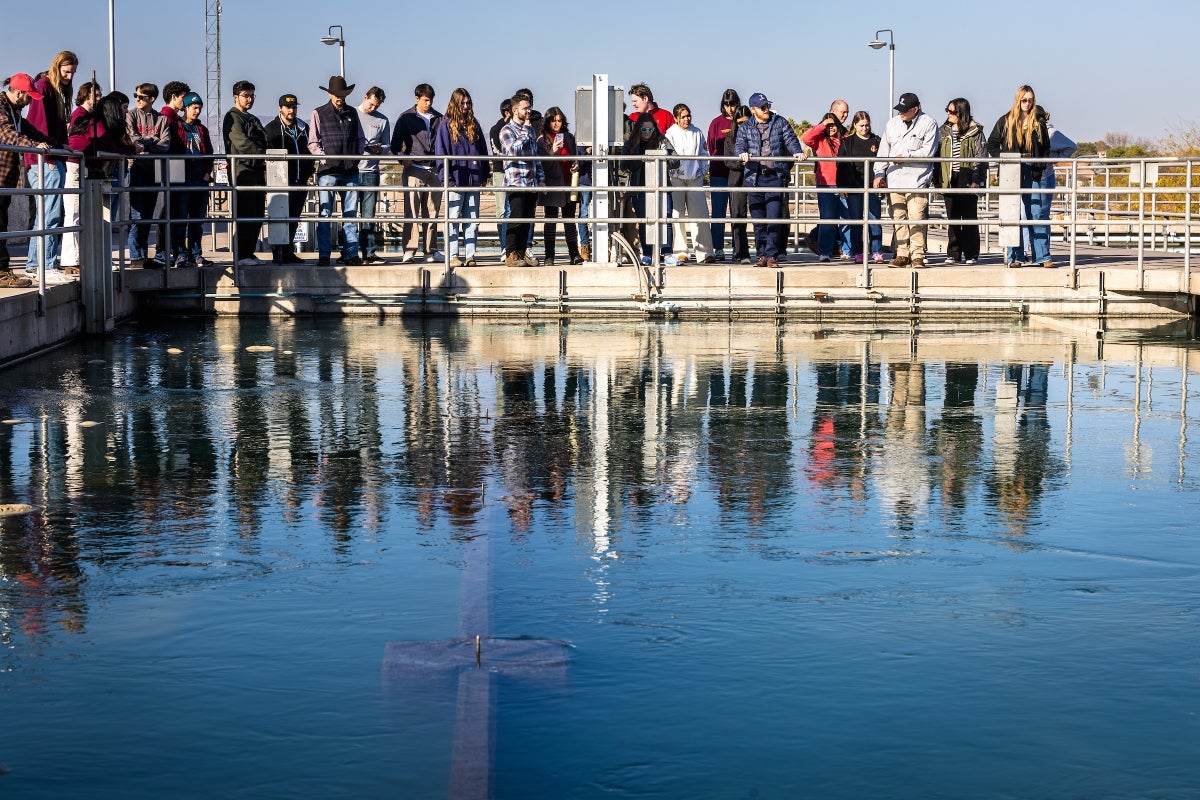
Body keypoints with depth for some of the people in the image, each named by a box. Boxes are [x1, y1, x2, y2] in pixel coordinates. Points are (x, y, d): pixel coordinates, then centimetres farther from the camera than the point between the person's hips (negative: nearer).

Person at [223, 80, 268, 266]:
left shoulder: (253, 119, 25)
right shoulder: (232, 117, -2)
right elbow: (241, 142, -16)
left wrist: (265, 169, 12)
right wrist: (263, 156, -23)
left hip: (257, 171, 9)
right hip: (243, 171, -9)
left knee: (257, 215, 7)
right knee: (245, 215, -10)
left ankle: (250, 253, 12)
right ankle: (241, 256, -8)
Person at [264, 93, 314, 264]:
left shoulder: (303, 128, 15)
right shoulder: (271, 128, -1)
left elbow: (309, 150, 20)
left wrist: (310, 171, 10)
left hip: (301, 180, 6)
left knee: (294, 218, 10)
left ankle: (288, 252, 17)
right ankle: (279, 254, -4)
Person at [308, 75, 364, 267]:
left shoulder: (352, 113, 15)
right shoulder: (318, 114, 4)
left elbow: (360, 139, 20)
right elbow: (312, 143, 3)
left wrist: (357, 154, 2)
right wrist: (325, 157, -11)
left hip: (350, 171, 3)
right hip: (328, 170, -3)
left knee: (351, 215, 5)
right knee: (324, 215, -5)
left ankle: (350, 254, 8)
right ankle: (323, 255, -2)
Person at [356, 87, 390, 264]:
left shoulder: (382, 121, 12)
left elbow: (387, 145, 16)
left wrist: (379, 148, -6)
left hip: (371, 171, 2)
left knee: (369, 215, 0)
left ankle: (370, 252, 0)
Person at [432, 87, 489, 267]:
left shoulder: (474, 125, 13)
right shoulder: (446, 125, -1)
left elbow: (483, 150, 15)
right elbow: (440, 153, -5)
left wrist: (485, 174, 7)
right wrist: (447, 178, -13)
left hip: (473, 179, 5)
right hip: (455, 181, -5)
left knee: (472, 219, 5)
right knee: (453, 219, -1)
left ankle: (470, 255, 8)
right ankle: (452, 256, 1)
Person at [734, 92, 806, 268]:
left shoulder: (780, 123, 12)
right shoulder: (745, 128, 13)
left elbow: (790, 139, 3)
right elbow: (738, 145, 0)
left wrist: (797, 152, -19)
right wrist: (742, 153, -24)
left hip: (775, 176, -2)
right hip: (754, 177, 2)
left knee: (774, 217, -11)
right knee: (758, 219, 4)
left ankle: (771, 255, -9)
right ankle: (762, 255, 12)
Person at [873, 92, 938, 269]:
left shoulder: (928, 124, -1)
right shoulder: (892, 124, 15)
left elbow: (928, 151, -7)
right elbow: (883, 150, 17)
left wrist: (906, 156, -11)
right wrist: (879, 173, 10)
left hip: (917, 180, -5)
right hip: (894, 179, 5)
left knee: (916, 219, -11)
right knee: (898, 219, 5)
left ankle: (917, 256, -7)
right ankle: (902, 255, 10)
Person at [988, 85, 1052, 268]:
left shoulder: (1039, 123, 9)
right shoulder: (1006, 121, 4)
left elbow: (1046, 149, 13)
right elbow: (992, 144, 7)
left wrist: (1040, 168, -1)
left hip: (1032, 173, 1)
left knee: (1037, 214, -2)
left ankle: (1043, 256, -1)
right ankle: (1014, 257, 5)